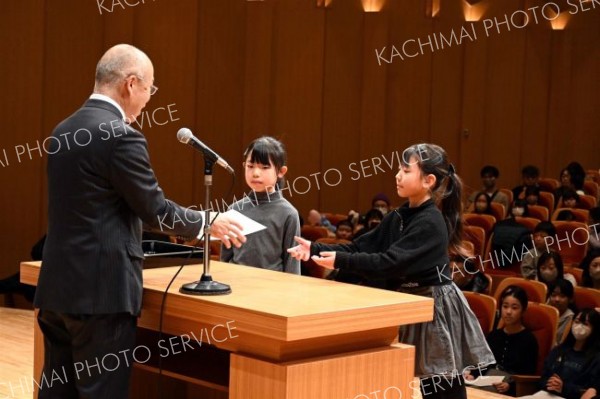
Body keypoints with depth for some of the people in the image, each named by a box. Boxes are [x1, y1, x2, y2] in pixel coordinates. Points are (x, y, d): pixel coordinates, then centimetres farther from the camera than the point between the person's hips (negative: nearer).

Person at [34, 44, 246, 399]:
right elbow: (154, 209, -11)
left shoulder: (64, 131, 11)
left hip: (59, 286, 9)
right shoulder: (121, 136, -16)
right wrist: (208, 223, 5)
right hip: (100, 290, -9)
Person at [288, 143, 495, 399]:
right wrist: (316, 249, -7)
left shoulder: (430, 222, -19)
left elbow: (390, 262, -26)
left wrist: (341, 261, -25)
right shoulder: (398, 217, 8)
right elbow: (361, 246, 4)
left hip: (436, 308, -8)